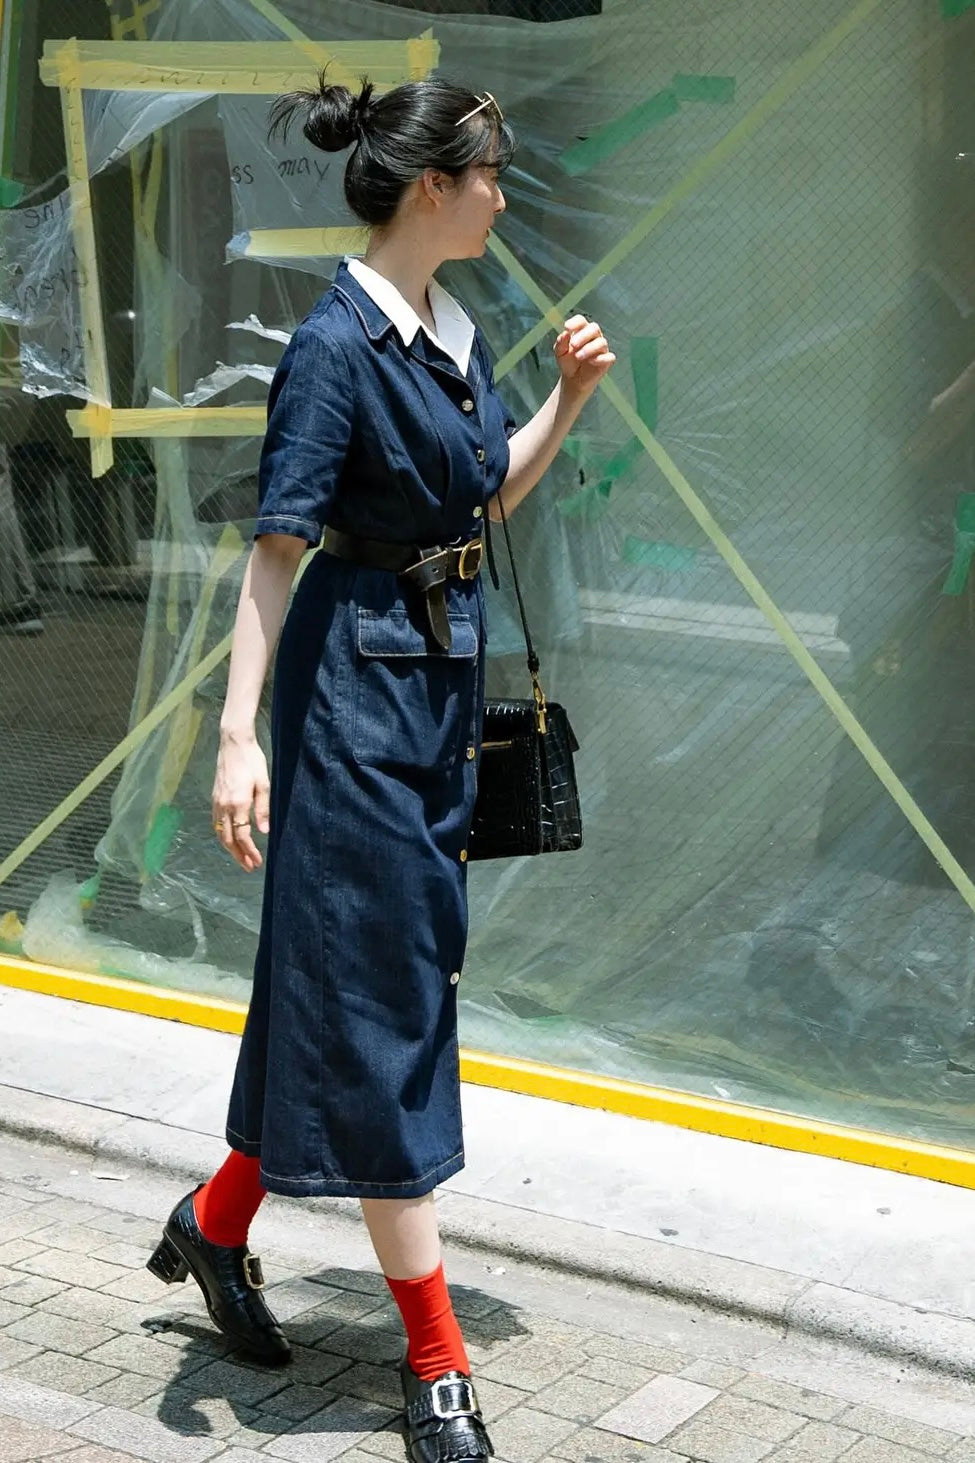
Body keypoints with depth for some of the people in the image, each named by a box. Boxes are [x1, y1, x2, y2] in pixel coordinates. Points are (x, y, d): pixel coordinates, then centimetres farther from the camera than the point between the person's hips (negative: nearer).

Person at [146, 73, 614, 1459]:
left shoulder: (454, 330, 9)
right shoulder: (336, 343, -17)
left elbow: (493, 490, 22)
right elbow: (277, 548, -19)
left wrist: (570, 394, 7)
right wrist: (238, 734, -23)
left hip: (441, 671, 9)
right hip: (359, 678, -9)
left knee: (361, 978, 16)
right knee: (379, 995, -1)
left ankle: (218, 1218, 34)